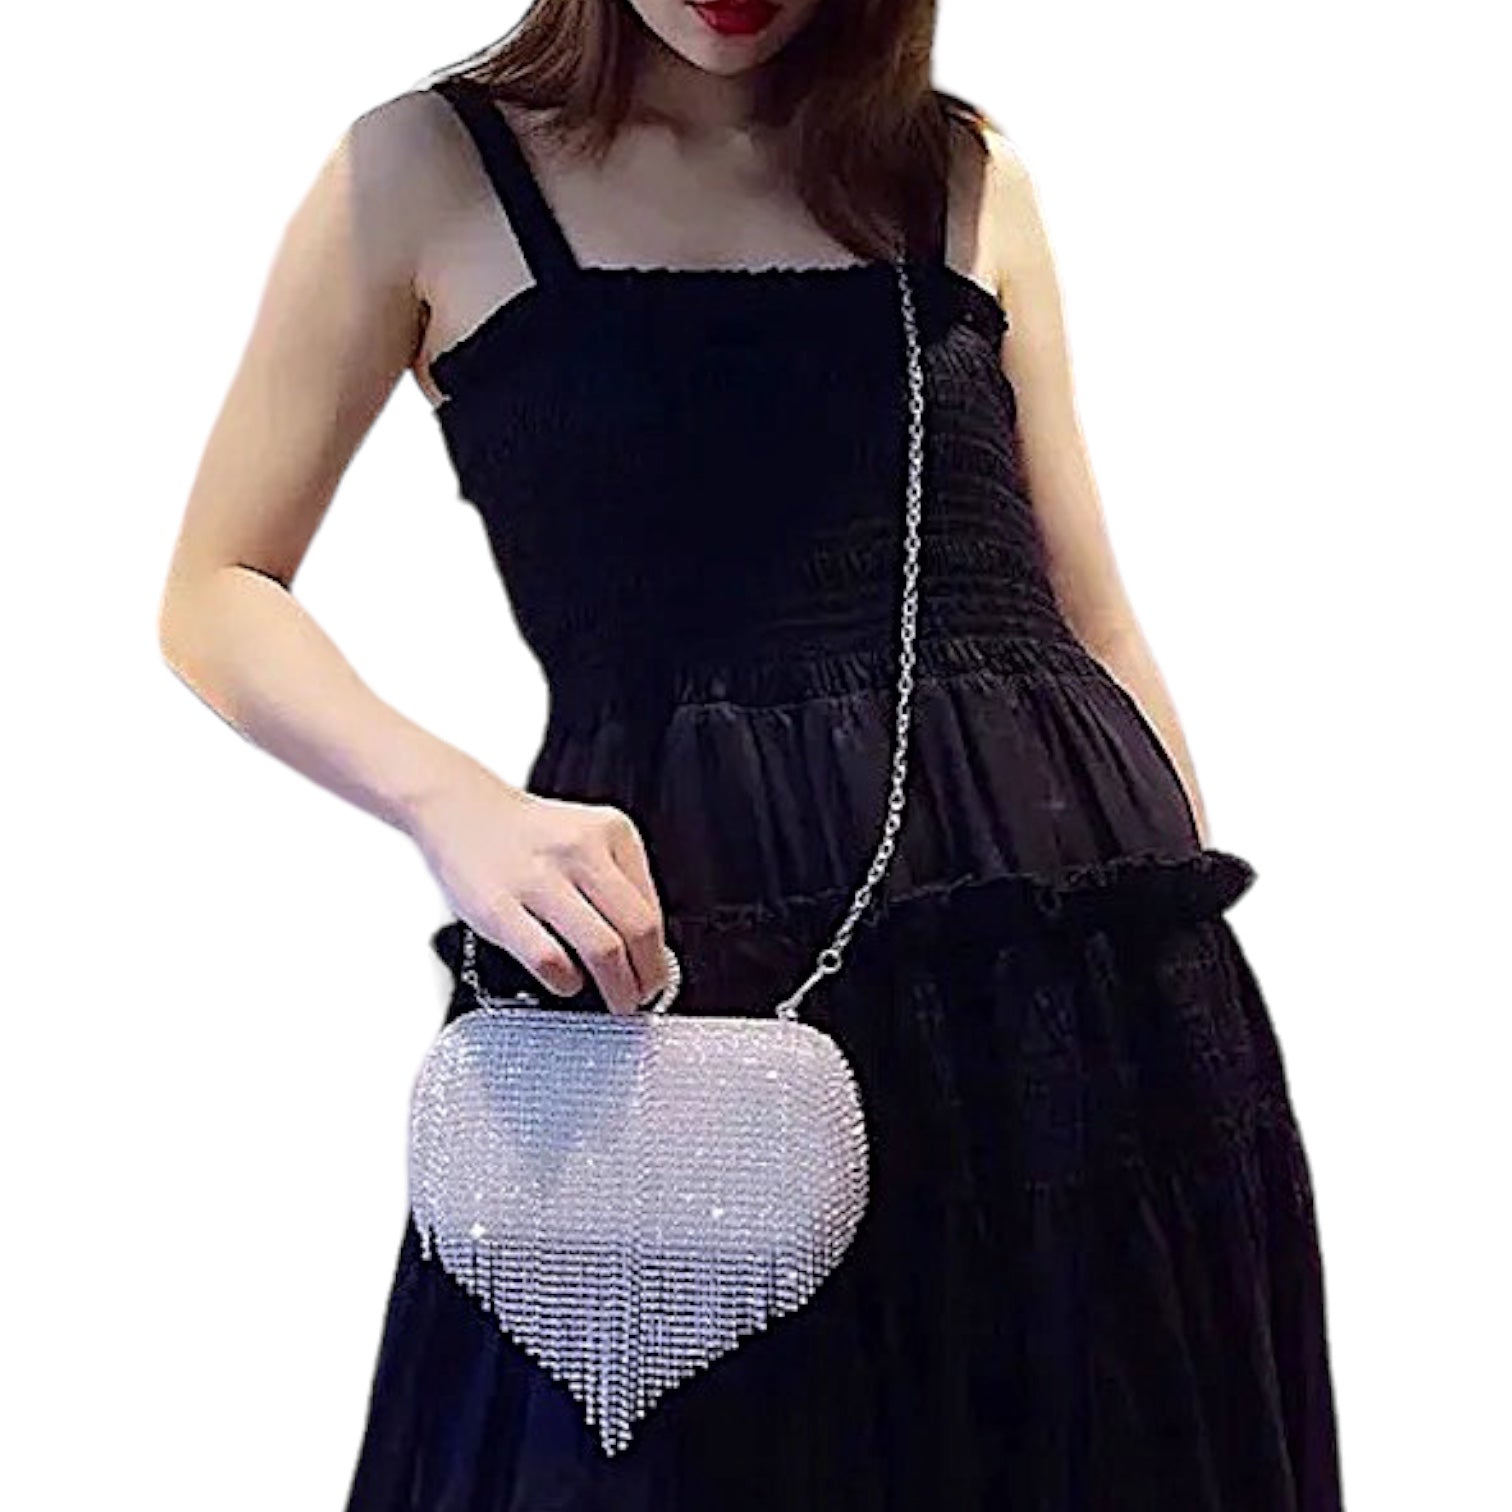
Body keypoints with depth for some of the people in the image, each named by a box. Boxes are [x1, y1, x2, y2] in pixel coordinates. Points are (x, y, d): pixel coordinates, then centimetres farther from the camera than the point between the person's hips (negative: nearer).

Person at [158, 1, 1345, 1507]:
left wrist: (1206, 945, 9)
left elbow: (1094, 626, 15)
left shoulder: (966, 175, 13)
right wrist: (454, 802, -14)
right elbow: (215, 599, 4)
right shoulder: (432, 166, 5)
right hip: (675, 961, -3)